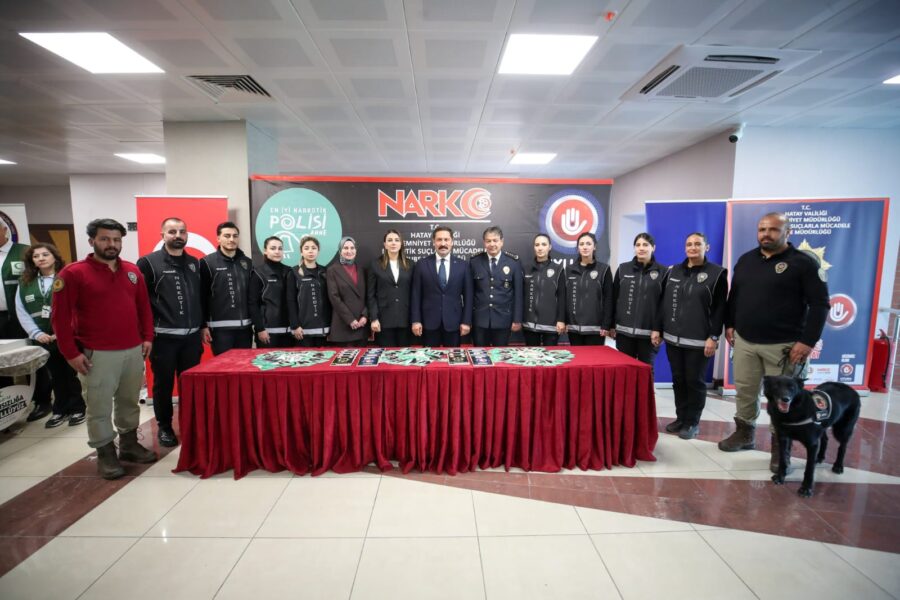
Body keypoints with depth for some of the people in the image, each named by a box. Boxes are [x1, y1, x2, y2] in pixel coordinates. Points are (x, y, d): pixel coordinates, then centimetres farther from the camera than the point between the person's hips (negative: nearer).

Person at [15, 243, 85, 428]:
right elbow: (21, 312, 5)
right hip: (42, 339, 4)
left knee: (69, 374, 5)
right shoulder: (25, 283, 9)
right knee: (55, 376, 12)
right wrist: (37, 333, -7)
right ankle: (60, 410, 25)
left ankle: (77, 409, 18)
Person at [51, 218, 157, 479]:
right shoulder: (73, 273, -6)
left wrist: (147, 337, 8)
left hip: (133, 350, 4)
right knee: (100, 407, 4)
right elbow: (60, 316, -7)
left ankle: (129, 445, 28)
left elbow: (144, 307, 14)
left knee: (129, 402, 14)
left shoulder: (133, 271, 8)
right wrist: (71, 353, -9)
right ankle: (105, 454, 18)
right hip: (97, 354, -4)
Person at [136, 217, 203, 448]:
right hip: (163, 337, -4)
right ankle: (164, 427, 24)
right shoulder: (149, 262, -4)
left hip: (191, 336, 4)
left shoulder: (195, 263, 11)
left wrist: (202, 326, 11)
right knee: (163, 385, 8)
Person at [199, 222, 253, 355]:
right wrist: (203, 325, -7)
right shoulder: (207, 263, -2)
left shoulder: (247, 262, 11)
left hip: (245, 326, 4)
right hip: (220, 327, -4)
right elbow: (202, 297, -4)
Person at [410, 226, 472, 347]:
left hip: (453, 322, 1)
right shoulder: (422, 264, 2)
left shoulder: (462, 265, 3)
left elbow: (467, 295, 3)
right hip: (429, 322, 0)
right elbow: (416, 295, 1)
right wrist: (416, 320, -5)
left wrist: (466, 321, -2)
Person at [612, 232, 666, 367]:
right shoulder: (623, 269, 6)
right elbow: (614, 299, 6)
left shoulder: (662, 271, 1)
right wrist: (612, 325, 3)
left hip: (649, 332, -1)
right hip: (624, 330, 2)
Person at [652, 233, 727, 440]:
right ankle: (680, 418, 23)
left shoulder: (717, 273, -1)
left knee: (695, 381, 4)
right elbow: (663, 303, 12)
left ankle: (692, 422, 17)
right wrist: (657, 328, 8)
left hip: (699, 341, -4)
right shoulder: (673, 271, 11)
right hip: (673, 338, 4)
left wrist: (713, 337, -13)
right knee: (678, 380, 10)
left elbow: (720, 308, -7)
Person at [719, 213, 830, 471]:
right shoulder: (745, 260, 10)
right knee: (745, 391, 13)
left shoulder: (804, 263, -6)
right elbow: (734, 296, 18)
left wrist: (808, 341, -15)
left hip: (783, 345, -4)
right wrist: (729, 324, 12)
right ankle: (744, 434, 29)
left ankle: (780, 448, 18)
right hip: (744, 341, 5)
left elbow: (820, 304, -8)